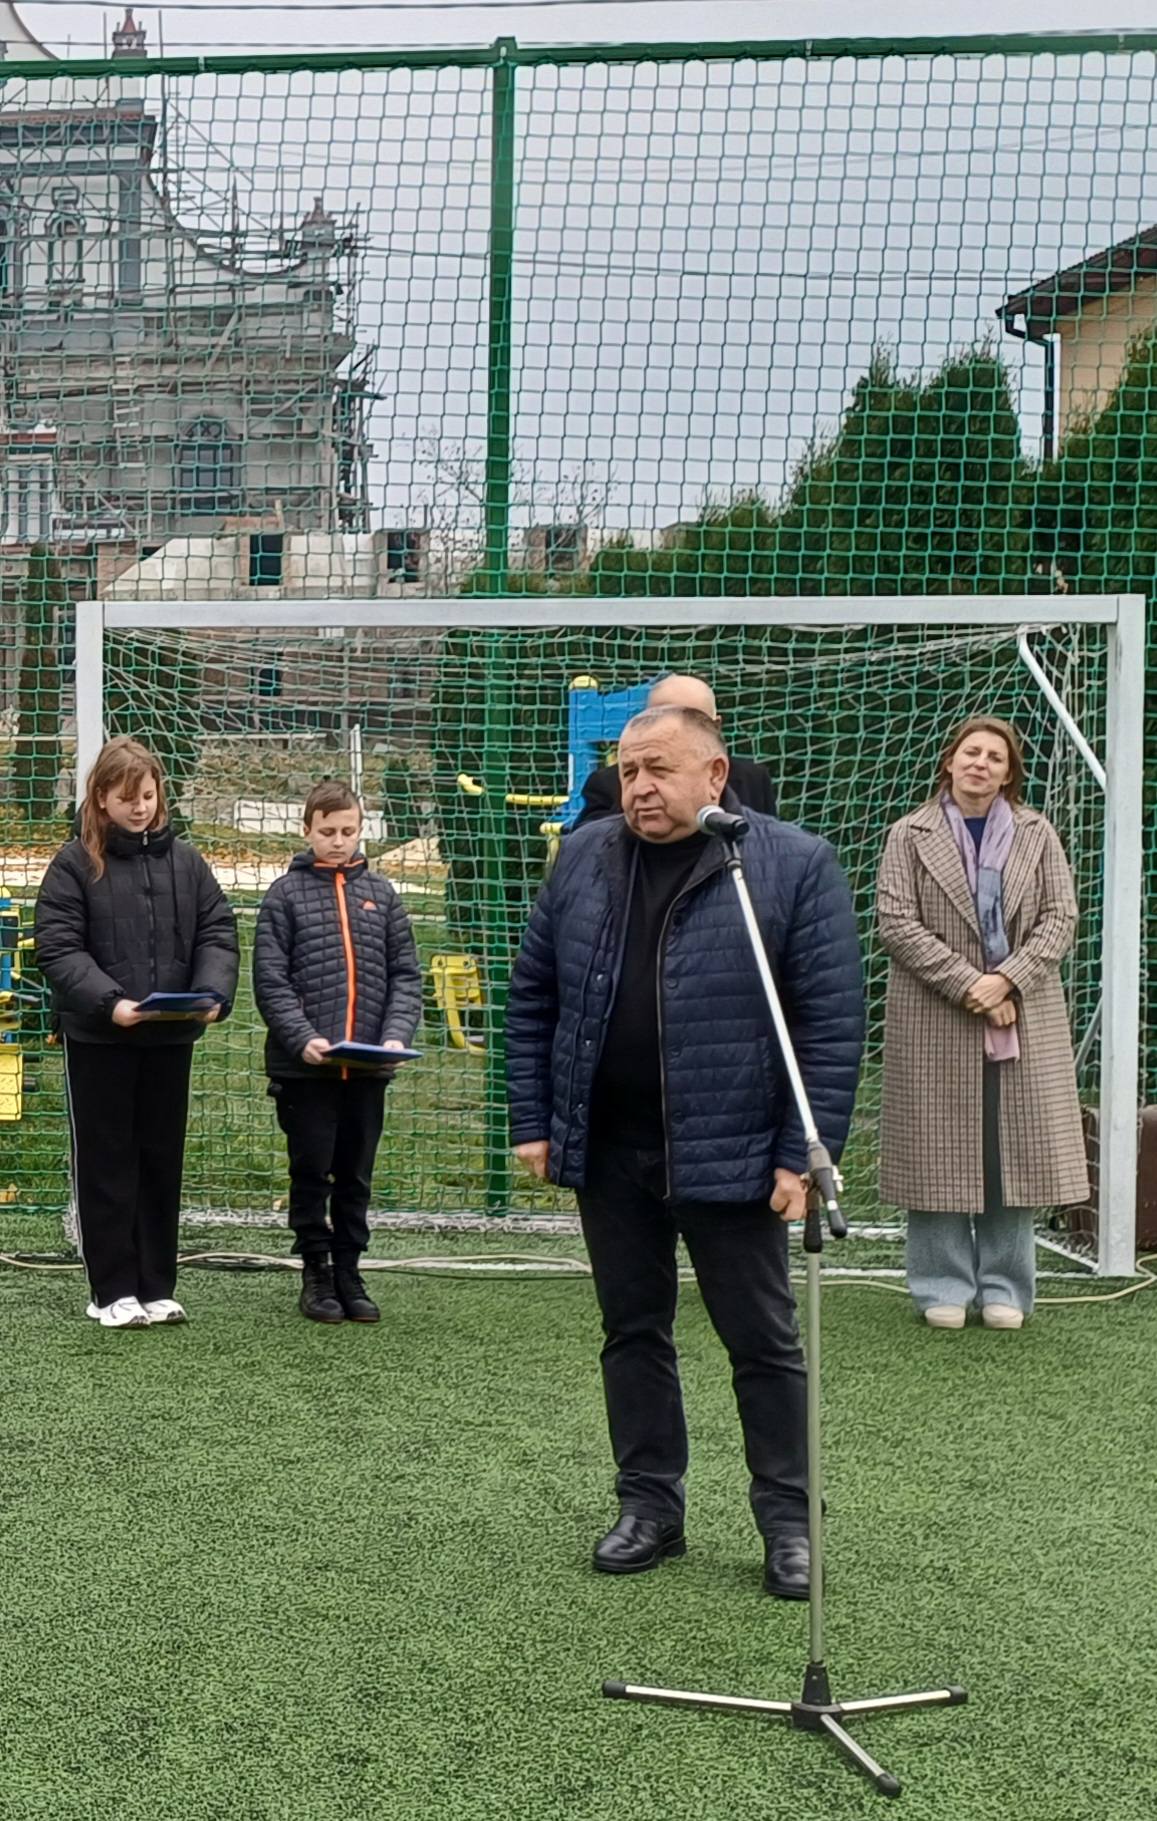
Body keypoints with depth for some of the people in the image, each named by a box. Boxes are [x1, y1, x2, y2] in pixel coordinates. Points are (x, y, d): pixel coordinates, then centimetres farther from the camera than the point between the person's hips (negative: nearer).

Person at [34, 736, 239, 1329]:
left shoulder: (184, 861, 7)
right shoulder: (75, 863, -4)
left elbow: (217, 933, 4)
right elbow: (58, 949, -10)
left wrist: (213, 994, -15)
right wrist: (110, 1002, -24)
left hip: (170, 1037, 3)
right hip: (98, 1038, -3)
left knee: (162, 1160, 10)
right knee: (106, 1163, 4)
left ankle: (157, 1286, 19)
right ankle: (113, 1290, 12)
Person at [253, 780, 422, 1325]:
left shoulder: (380, 892, 9)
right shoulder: (286, 893, 1)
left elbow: (405, 974, 7)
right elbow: (270, 981, -5)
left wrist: (396, 1035, -8)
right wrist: (303, 1038, -17)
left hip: (368, 1066, 3)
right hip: (304, 1066, -3)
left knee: (356, 1176, 11)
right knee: (312, 1172, 6)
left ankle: (348, 1271, 22)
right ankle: (316, 1273, 18)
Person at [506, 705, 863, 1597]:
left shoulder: (795, 865, -8)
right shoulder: (584, 859, 5)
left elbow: (833, 1020, -9)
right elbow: (533, 997, 10)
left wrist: (805, 1152, -13)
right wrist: (533, 1121, 6)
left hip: (729, 1154, -4)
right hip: (606, 1152, 4)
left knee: (764, 1341, 6)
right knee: (633, 1332, 13)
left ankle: (789, 1521, 20)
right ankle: (650, 1507, 27)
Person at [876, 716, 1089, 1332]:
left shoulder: (1036, 836, 9)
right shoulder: (910, 836, 2)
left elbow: (1060, 917, 3)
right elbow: (896, 922, -6)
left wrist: (1007, 980, -12)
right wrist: (967, 985, -15)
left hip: (1023, 1019, 2)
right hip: (935, 1021, -2)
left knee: (1015, 1150, 5)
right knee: (940, 1154, 1)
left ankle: (1004, 1287, 16)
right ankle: (944, 1287, 12)